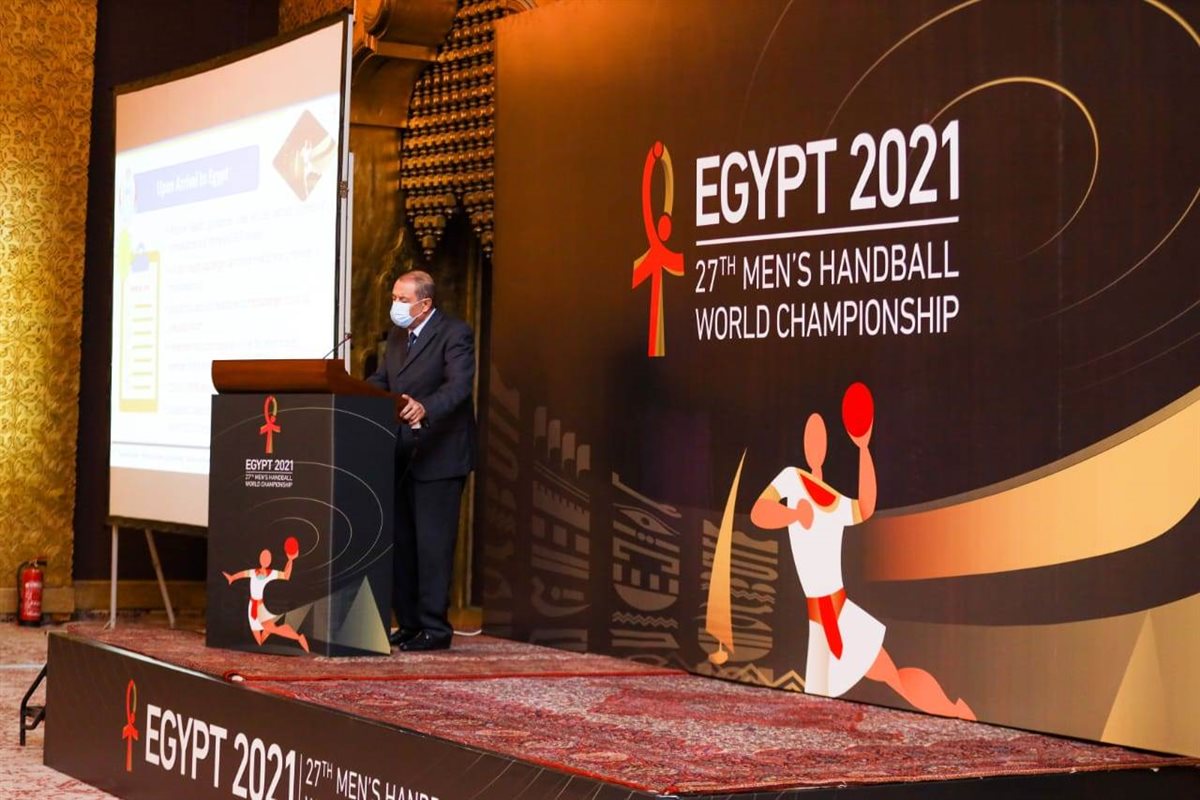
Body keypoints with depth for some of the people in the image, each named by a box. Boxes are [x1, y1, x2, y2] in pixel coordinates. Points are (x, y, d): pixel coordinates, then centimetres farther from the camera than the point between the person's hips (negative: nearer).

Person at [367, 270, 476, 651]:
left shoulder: (455, 334, -11)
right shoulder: (397, 336, 14)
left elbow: (459, 385, -24)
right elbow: (381, 380, 16)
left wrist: (424, 408, -40)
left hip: (438, 454, -8)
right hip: (401, 453, 8)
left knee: (433, 541, -7)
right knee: (400, 540, 11)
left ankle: (434, 627, -1)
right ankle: (409, 623, 19)